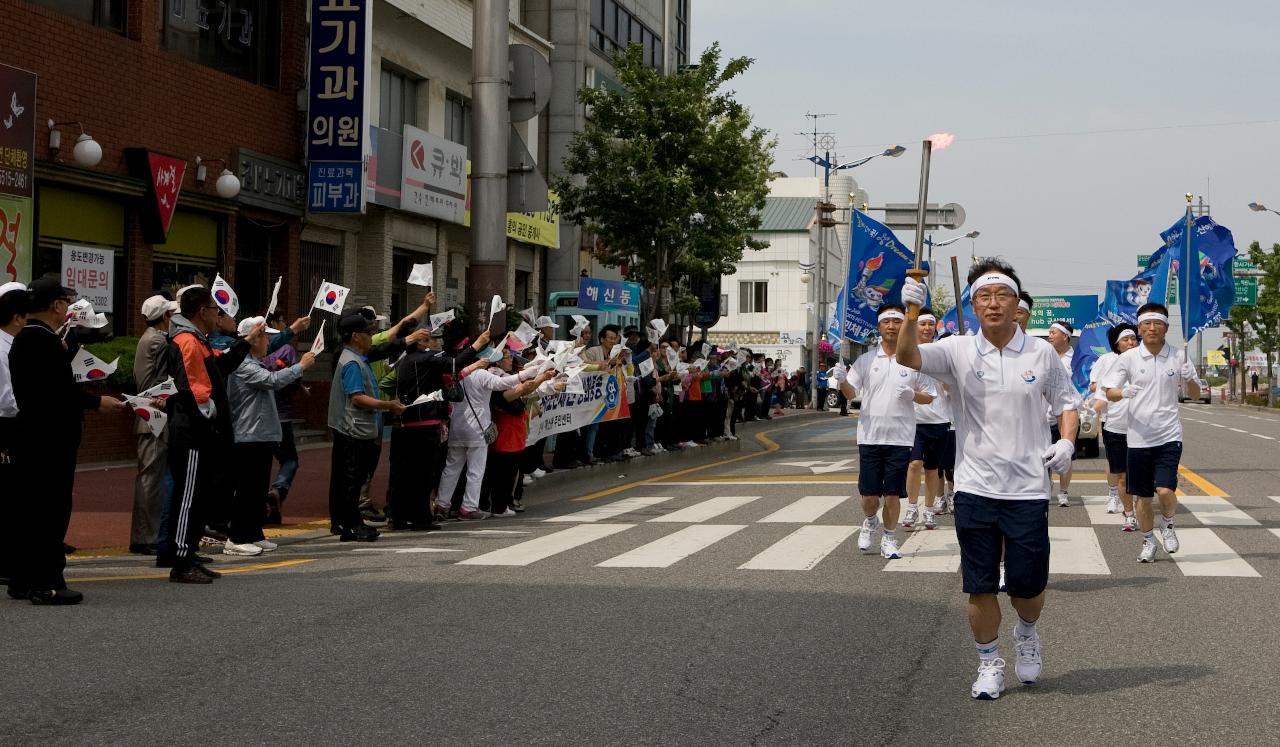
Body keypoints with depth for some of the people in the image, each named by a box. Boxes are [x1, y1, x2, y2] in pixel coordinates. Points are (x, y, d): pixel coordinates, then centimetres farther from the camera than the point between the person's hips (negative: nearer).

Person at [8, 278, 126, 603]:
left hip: (30, 437, 10)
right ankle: (47, 583, -4)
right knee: (53, 509, -5)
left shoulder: (22, 339, 13)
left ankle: (23, 579, 20)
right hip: (51, 439, -10)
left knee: (30, 508, 14)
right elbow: (61, 390, -24)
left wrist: (70, 339, 16)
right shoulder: (45, 341, -18)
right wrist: (97, 402, -14)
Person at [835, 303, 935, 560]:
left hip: (900, 437, -1)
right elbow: (850, 392, 3)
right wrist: (842, 380, -19)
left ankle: (888, 538, 20)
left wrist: (913, 395, -15)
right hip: (869, 435, 1)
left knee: (892, 493, 3)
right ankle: (870, 522, 33)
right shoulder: (866, 360, 4)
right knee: (868, 494, 3)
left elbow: (929, 396, 6)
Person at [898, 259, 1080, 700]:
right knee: (980, 587, 4)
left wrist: (1066, 441, -5)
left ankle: (1027, 633, 37)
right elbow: (908, 358, -16)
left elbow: (1066, 401, 13)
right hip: (974, 488, 0)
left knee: (1028, 585, 4)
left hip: (1028, 490, 0)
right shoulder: (958, 352, -1)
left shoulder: (1042, 353, 2)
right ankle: (989, 664, 22)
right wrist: (912, 311, -31)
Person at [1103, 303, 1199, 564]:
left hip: (1169, 435, -1)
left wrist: (1189, 379, -13)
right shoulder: (1129, 358, 0)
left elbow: (1195, 395, 9)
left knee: (1165, 490, -14)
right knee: (1142, 495, 6)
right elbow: (1109, 392, 1)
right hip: (1138, 437, 1)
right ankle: (1148, 541, 26)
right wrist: (1123, 392, -22)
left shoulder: (1178, 357, 1)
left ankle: (1167, 524, 17)